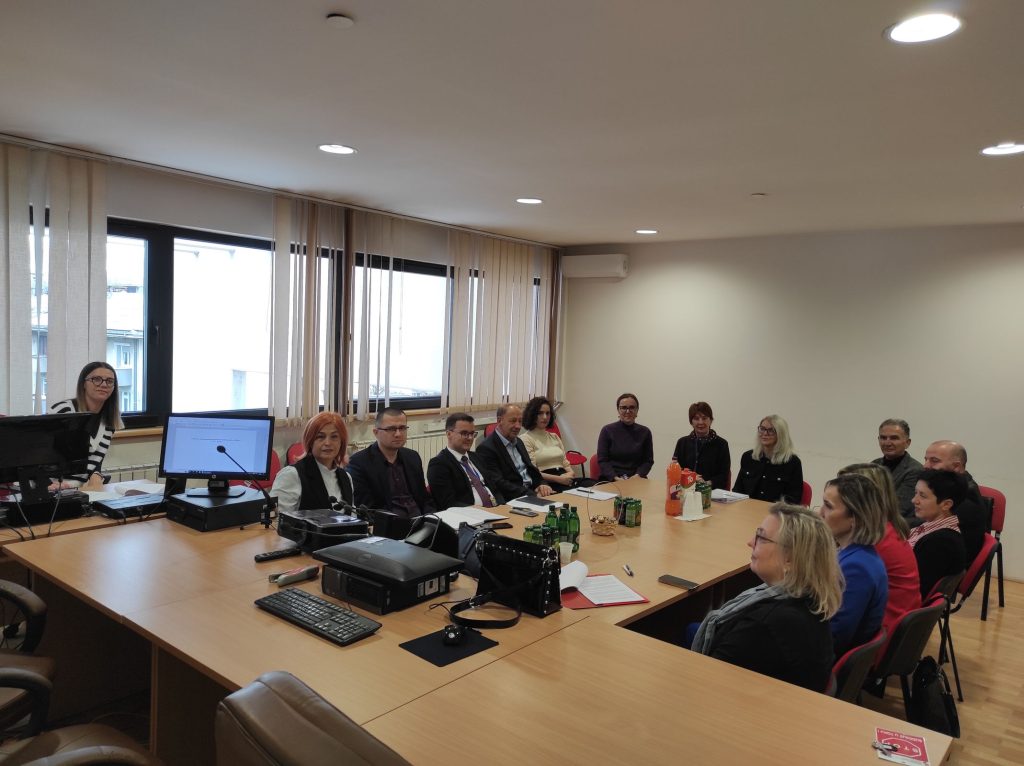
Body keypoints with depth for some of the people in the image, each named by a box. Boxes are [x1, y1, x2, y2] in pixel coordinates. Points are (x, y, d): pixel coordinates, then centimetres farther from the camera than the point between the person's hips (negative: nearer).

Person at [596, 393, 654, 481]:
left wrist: (638, 475, -8)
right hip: (610, 480, -2)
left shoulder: (645, 432, 7)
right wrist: (615, 477, -14)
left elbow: (648, 460, 10)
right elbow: (602, 460, -1)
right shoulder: (607, 431, 1)